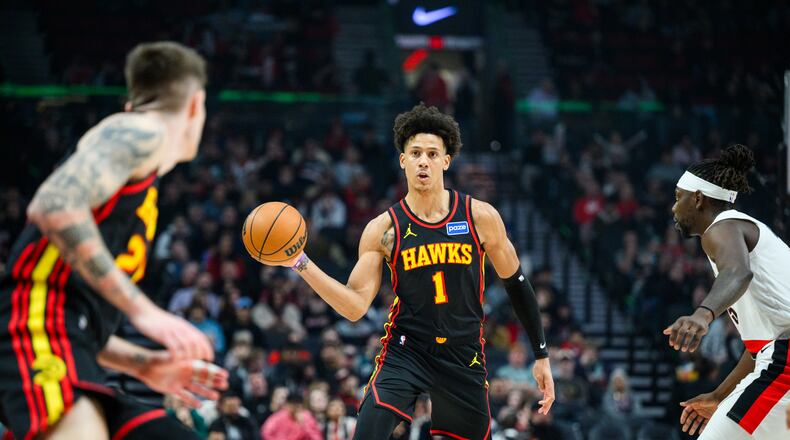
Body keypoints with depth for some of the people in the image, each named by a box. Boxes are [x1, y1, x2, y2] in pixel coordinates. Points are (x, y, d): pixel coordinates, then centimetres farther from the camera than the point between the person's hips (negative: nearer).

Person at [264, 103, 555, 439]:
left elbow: (517, 285, 7)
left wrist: (541, 356, 7)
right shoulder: (383, 229, -2)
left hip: (465, 357, 1)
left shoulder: (480, 217, -3)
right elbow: (356, 306, -6)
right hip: (405, 351, -1)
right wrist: (301, 263, -17)